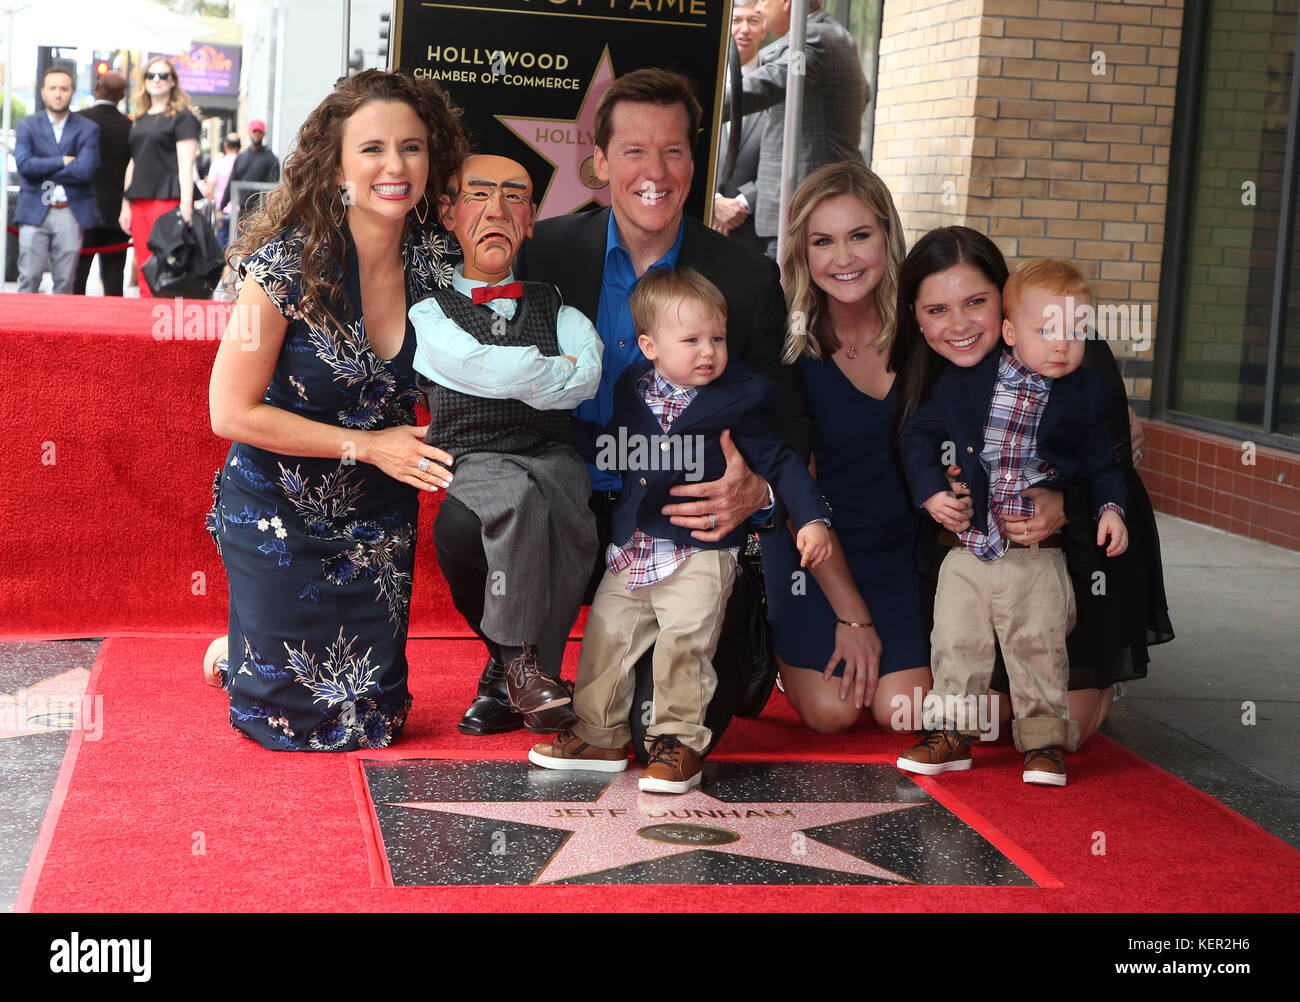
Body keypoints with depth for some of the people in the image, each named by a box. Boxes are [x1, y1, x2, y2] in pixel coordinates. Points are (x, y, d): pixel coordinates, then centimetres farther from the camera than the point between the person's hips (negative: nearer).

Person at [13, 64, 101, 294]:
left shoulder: (88, 129, 6)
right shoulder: (27, 126, 9)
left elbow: (84, 170, -8)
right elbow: (23, 164, -7)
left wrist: (43, 169, -6)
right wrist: (62, 162, -8)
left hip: (72, 213, 0)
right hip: (34, 212, 0)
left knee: (64, 283, 1)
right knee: (29, 279, -4)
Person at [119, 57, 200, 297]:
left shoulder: (182, 116, 0)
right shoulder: (140, 119, 20)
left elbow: (186, 164, -8)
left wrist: (186, 205, -17)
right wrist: (125, 204, 18)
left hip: (168, 199, -7)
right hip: (139, 203, 7)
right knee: (144, 273, 4)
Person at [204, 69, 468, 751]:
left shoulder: (437, 259, -9)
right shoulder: (290, 261, -22)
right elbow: (232, 412, -18)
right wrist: (367, 444, -19)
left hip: (377, 521, 4)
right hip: (281, 514, -4)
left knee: (372, 719, 13)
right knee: (293, 718, 7)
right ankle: (237, 650, 38)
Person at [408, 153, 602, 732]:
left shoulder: (556, 309, 20)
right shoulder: (430, 311, 11)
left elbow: (587, 378, -1)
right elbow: (482, 369, -7)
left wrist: (516, 380, -5)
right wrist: (557, 371, 5)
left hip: (552, 453, 2)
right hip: (473, 460, -2)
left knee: (563, 505, -33)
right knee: (520, 498, -37)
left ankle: (508, 674, -21)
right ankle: (521, 662, -22)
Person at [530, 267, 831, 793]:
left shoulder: (736, 401, -6)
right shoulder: (629, 390, 6)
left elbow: (779, 460, -3)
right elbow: (603, 451, 23)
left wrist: (812, 518, -11)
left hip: (699, 552, -5)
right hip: (630, 551, 5)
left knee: (684, 641, -15)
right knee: (606, 636, 7)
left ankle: (679, 742, 0)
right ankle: (600, 736, 21)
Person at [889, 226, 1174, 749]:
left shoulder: (1075, 350, -23)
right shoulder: (920, 375, -11)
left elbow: (1116, 468, -20)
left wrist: (1064, 507, -41)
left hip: (1082, 551, -3)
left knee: (1060, 734, -2)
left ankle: (1098, 679, 32)